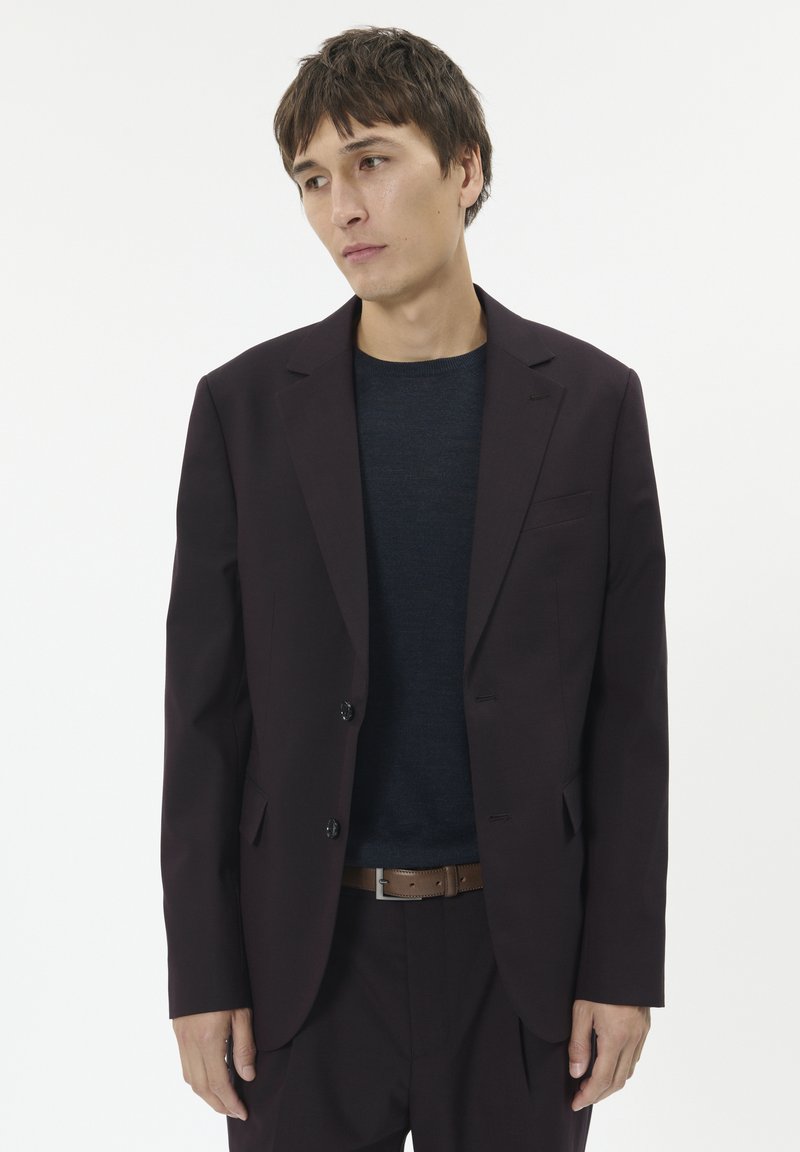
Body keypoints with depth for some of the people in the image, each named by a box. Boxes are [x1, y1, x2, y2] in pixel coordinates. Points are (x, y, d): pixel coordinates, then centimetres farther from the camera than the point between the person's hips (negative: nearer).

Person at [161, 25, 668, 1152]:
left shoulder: (590, 400, -2)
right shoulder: (246, 404, -1)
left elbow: (628, 701, -1)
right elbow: (206, 710, 0)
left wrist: (624, 962, -4)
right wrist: (203, 971, -3)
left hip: (519, 944, 0)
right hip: (305, 949, 1)